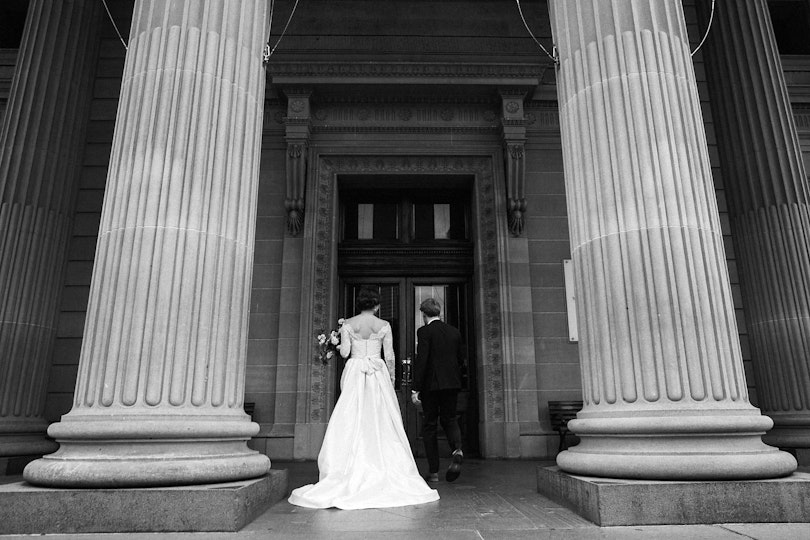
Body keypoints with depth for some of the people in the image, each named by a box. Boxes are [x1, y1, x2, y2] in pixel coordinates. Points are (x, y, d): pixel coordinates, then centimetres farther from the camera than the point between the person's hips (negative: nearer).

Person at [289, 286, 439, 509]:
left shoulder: (348, 324, 1)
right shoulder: (384, 325, 1)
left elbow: (344, 352, -5)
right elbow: (389, 356, 0)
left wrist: (340, 346, 17)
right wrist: (391, 379, 12)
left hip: (354, 374, 0)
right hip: (378, 374, 0)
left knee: (351, 422, 1)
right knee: (380, 423, 4)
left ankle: (350, 474, -1)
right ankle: (384, 473, 5)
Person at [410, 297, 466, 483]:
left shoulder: (424, 331, -8)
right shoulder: (454, 332, 8)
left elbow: (421, 360, -16)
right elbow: (463, 360, 11)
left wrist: (415, 389, -15)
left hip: (431, 384, -4)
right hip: (452, 383, 4)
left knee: (429, 425, 7)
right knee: (449, 419, 19)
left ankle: (433, 471, 10)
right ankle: (457, 449, -10)